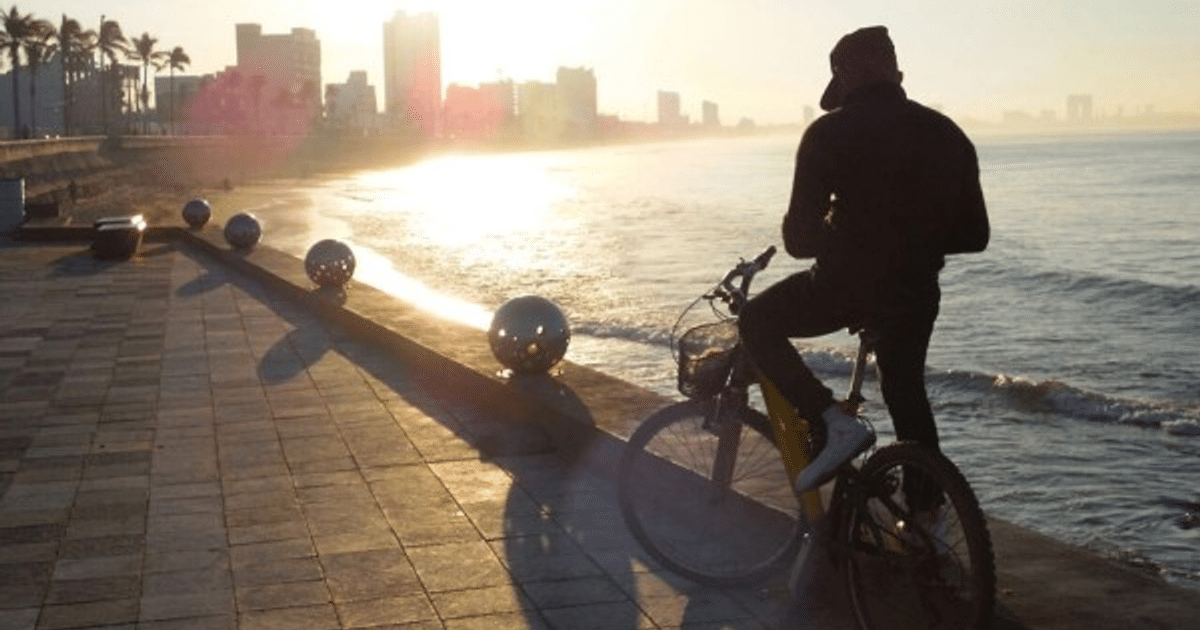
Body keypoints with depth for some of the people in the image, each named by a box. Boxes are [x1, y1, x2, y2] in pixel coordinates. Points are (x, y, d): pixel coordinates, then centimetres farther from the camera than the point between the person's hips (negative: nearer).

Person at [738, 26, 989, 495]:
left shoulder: (830, 132, -8)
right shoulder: (946, 134, 6)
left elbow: (800, 238, -10)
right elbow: (975, 235, 7)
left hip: (846, 284, -5)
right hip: (916, 292, 5)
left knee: (757, 323, 18)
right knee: (905, 388, 28)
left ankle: (836, 422, 0)